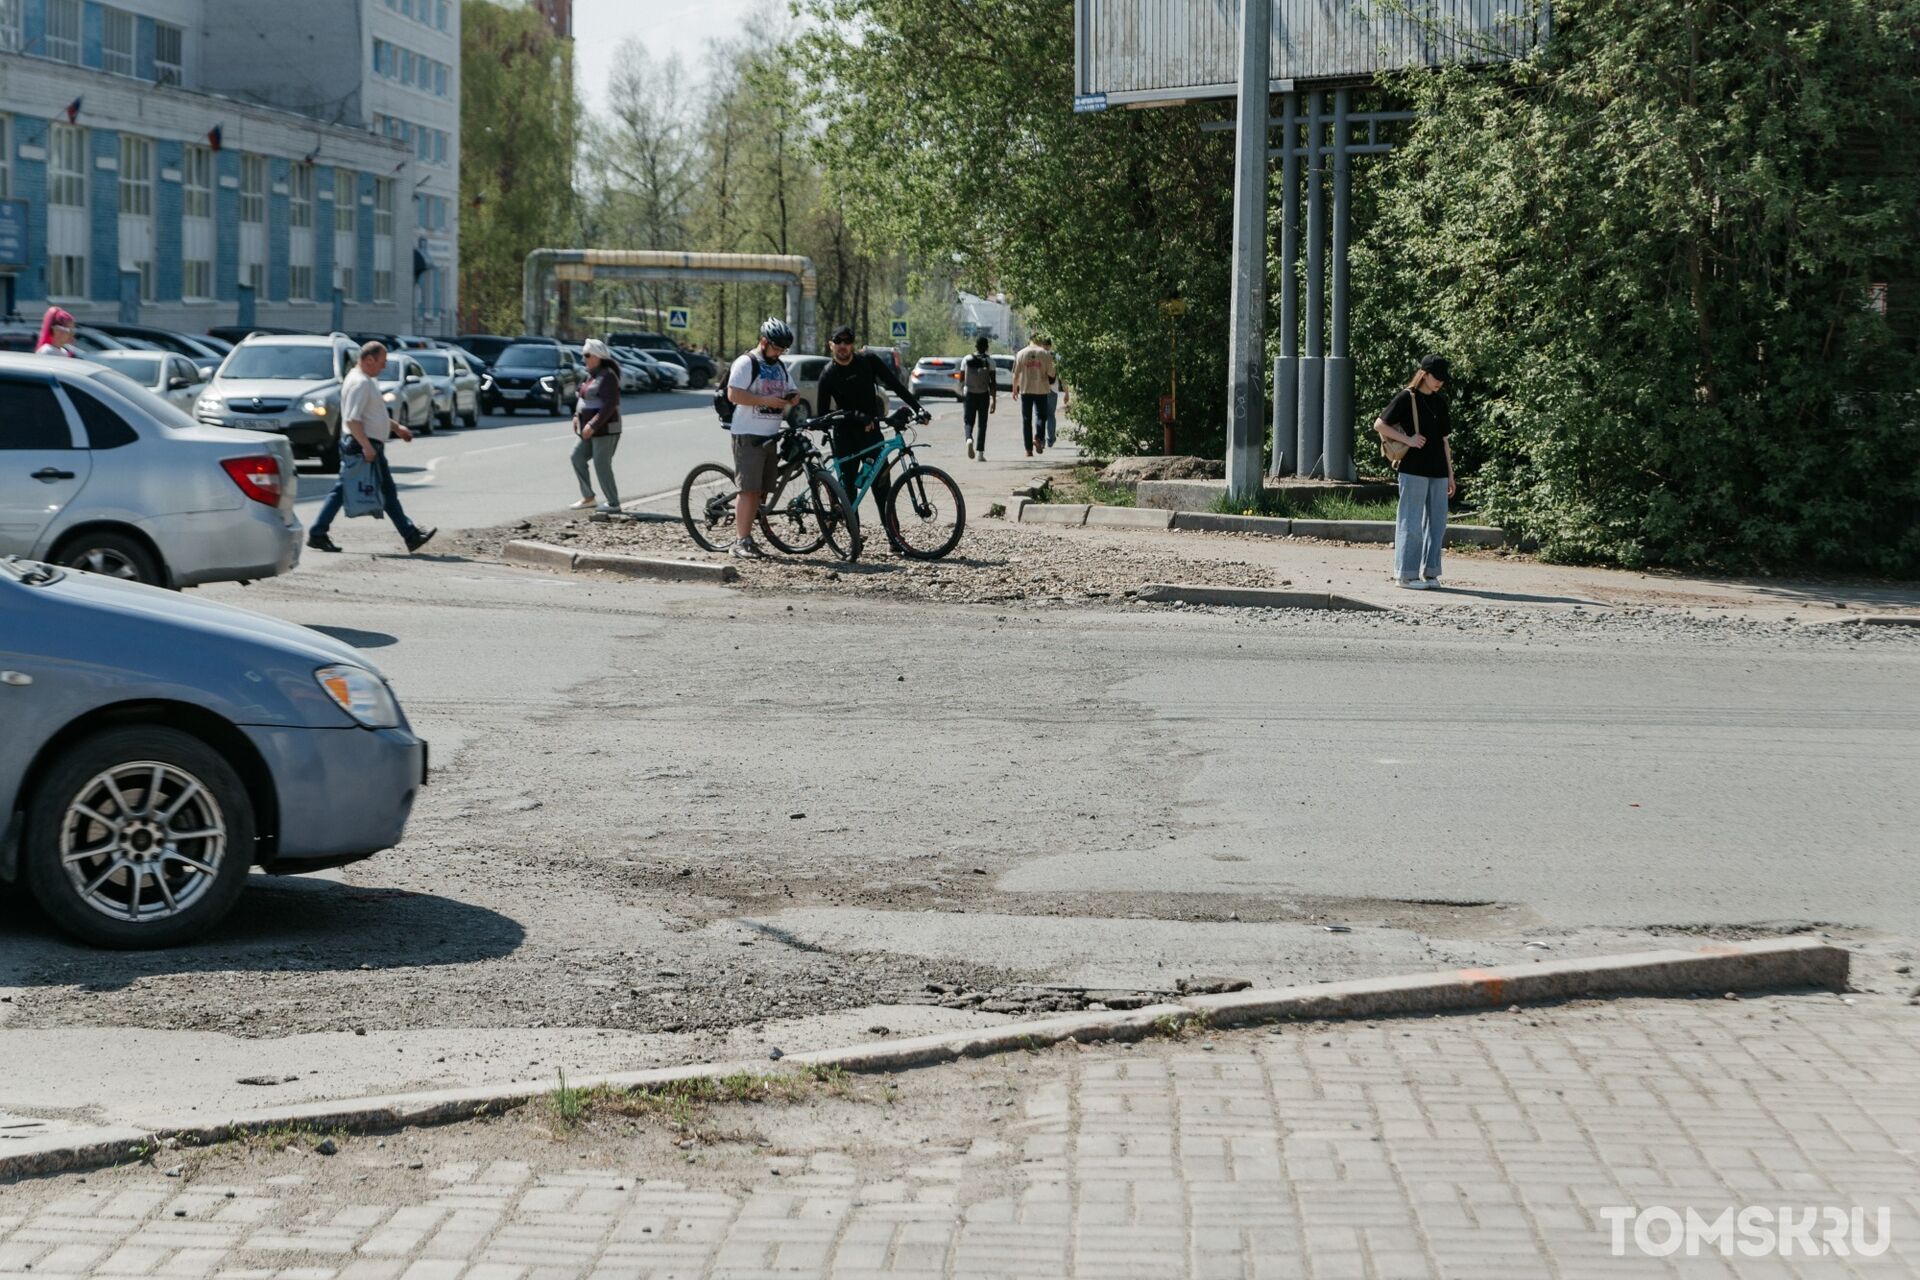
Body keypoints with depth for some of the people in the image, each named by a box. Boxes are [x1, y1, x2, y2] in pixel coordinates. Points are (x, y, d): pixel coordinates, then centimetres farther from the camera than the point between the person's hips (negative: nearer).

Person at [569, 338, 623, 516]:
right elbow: (583, 397, 23)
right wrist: (577, 415, 8)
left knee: (602, 465, -7)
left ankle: (613, 504, 1)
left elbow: (610, 405, -23)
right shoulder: (592, 375, 12)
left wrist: (592, 425, -26)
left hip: (605, 429, -9)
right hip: (592, 429, 9)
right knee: (577, 457, 7)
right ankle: (587, 497, 14)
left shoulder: (607, 376, -16)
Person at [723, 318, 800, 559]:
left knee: (760, 491, 7)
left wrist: (792, 398, -1)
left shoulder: (779, 367, 18)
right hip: (748, 436, -8)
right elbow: (734, 394, -17)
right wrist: (765, 400, -22)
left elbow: (792, 392, 23)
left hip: (770, 437, 8)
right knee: (749, 489, -11)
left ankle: (744, 536, 13)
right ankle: (741, 541, -10)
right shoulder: (746, 363, -8)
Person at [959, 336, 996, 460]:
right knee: (982, 424, 8)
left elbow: (961, 379, 6)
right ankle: (980, 453, 4)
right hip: (984, 395, -1)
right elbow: (993, 382, -9)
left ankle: (969, 439, -23)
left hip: (969, 394, 1)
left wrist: (961, 392, 25)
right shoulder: (990, 361, -6)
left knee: (969, 421, 9)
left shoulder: (967, 360, 0)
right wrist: (994, 400, -6)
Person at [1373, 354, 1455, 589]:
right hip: (1414, 470, -6)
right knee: (1411, 522, -5)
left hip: (1437, 472, 6)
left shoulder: (1440, 402, 15)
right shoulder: (1407, 398, -3)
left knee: (1437, 522, 6)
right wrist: (1408, 440, -13)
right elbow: (1379, 424, -6)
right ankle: (1405, 574, -1)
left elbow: (1444, 440, 18)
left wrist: (1450, 475, 16)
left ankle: (1430, 572, 12)